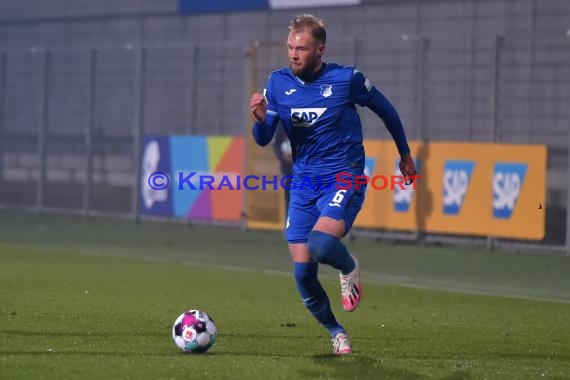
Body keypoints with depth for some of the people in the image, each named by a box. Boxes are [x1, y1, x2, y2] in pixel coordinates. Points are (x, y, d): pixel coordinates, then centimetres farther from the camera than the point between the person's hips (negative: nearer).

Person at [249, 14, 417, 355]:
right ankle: (336, 332, 23)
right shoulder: (278, 83, 0)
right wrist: (260, 118, -22)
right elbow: (263, 140, 1)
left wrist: (405, 155, 17)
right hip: (304, 183, 4)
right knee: (303, 272, -1)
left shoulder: (347, 79, -9)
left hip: (344, 180, -4)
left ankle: (349, 267, 5)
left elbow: (385, 110, 7)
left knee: (321, 242, -31)